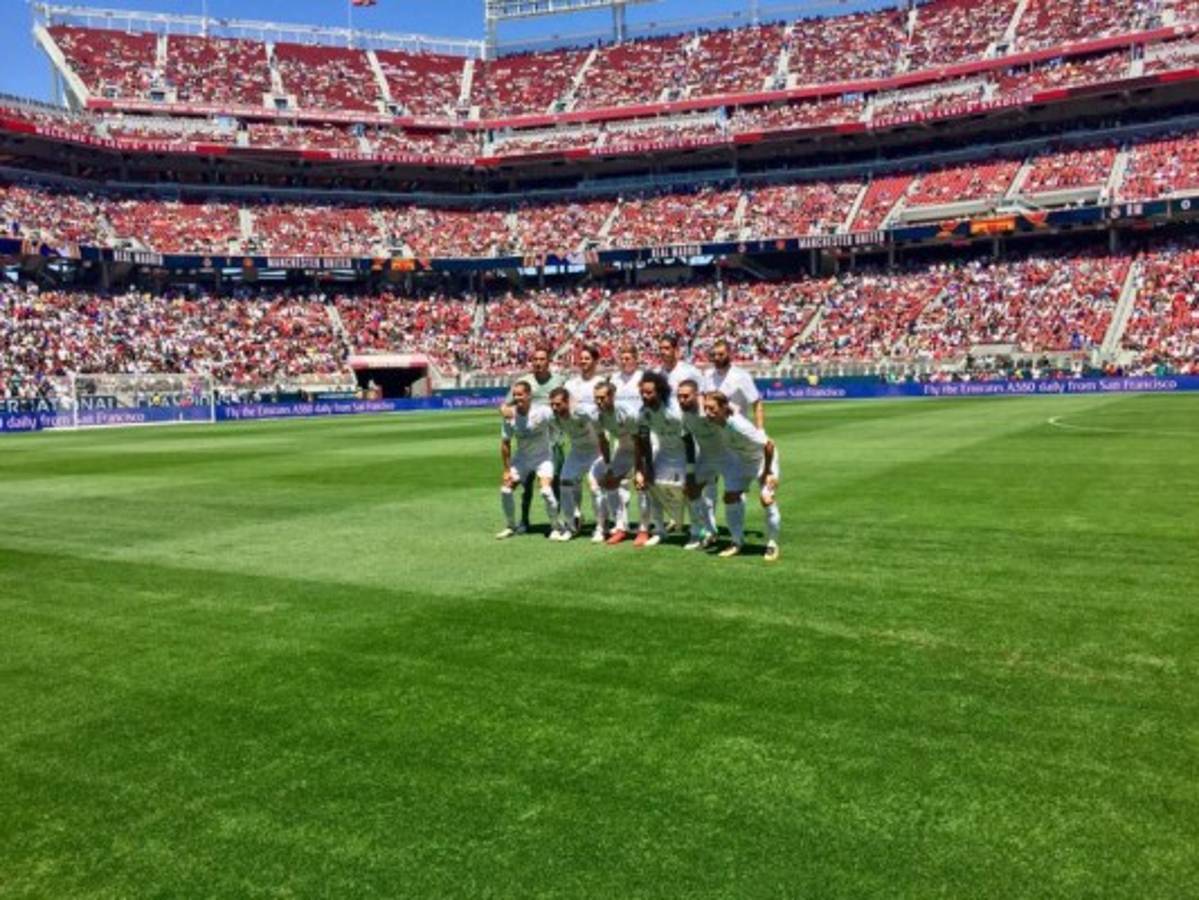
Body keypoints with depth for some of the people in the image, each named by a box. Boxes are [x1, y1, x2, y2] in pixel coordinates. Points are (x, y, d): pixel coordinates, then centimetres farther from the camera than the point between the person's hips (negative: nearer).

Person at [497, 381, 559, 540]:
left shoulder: (543, 412, -25)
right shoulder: (510, 417, -14)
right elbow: (505, 443, -3)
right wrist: (507, 470, -2)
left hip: (543, 456, -4)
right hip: (521, 457, 4)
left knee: (546, 490, -22)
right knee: (505, 489, -2)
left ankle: (555, 527, 0)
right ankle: (511, 527, 19)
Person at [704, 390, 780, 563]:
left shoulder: (739, 426, -41)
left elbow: (768, 445, -32)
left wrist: (767, 472, -22)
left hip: (763, 458, -7)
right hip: (739, 459, 7)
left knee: (766, 499, -17)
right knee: (730, 497, -1)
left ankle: (772, 544, 3)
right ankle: (737, 541, 15)